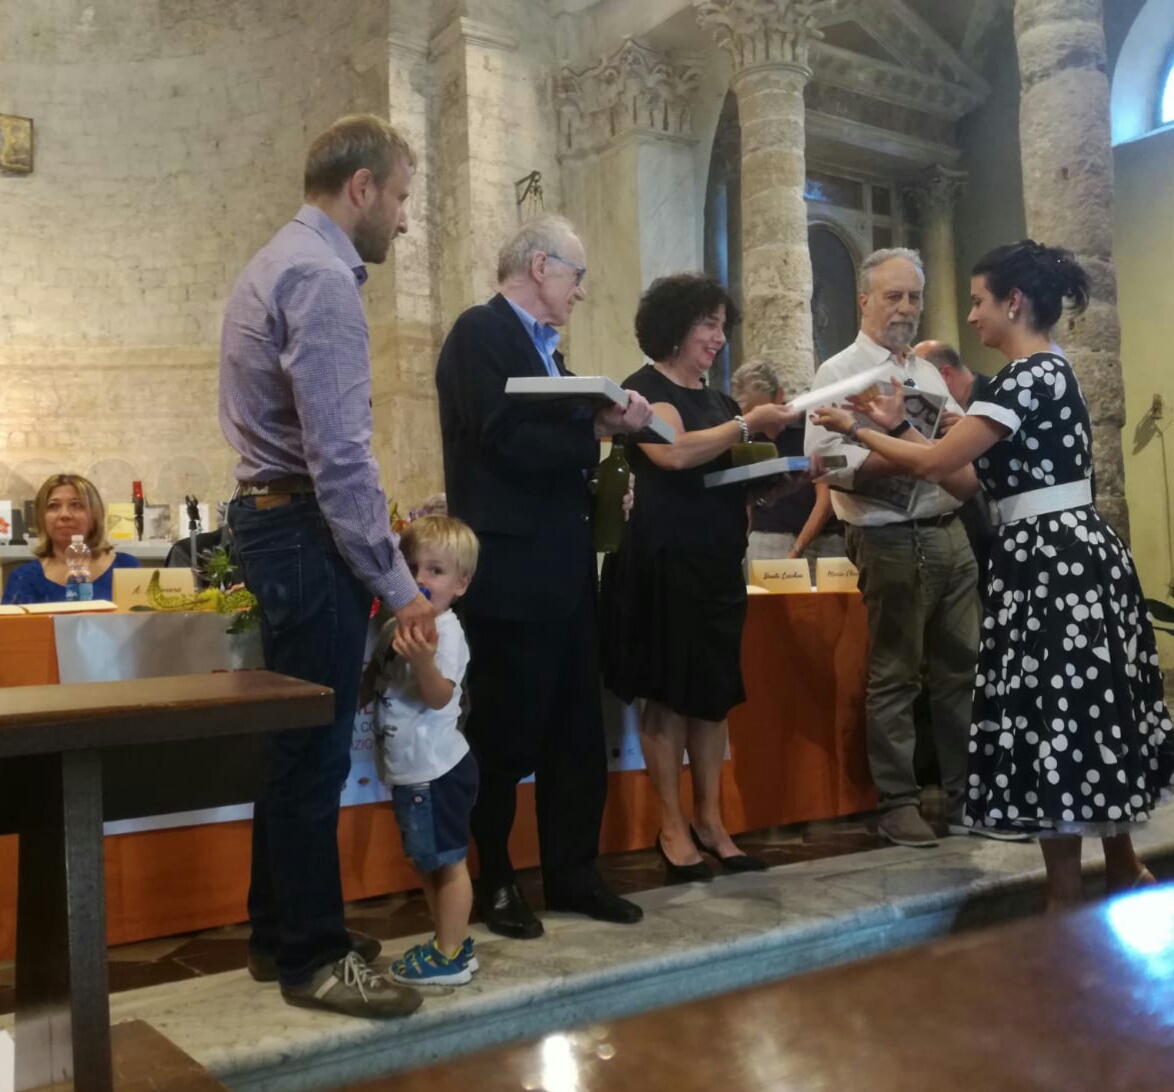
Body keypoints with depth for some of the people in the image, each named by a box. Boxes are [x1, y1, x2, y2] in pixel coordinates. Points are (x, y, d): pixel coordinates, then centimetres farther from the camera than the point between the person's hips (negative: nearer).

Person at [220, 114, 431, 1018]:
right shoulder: (321, 277, -16)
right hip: (307, 532, -11)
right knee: (315, 746, -1)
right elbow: (339, 452, -23)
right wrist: (394, 579, -19)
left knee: (296, 739, 17)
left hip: (278, 518, 11)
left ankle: (281, 933, 30)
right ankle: (313, 958, 12)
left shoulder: (283, 261, 18)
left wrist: (375, 545, 18)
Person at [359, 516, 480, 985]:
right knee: (427, 861, 19)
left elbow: (439, 697, -29)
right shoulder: (397, 626, 8)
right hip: (412, 769, 10)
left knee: (447, 861, 1)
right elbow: (373, 682, 20)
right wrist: (360, 691, 0)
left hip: (437, 769, -10)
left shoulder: (445, 631, -18)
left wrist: (423, 661, -46)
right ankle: (452, 942, 32)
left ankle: (450, 958, 12)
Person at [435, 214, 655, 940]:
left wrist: (608, 424, -3)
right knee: (507, 736, 3)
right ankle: (492, 882, 20)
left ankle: (573, 871, 25)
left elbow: (551, 441, 13)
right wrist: (600, 429, -15)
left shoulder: (544, 345, 18)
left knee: (578, 731, 12)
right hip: (511, 572, -9)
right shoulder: (482, 332, -9)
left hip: (564, 568, 9)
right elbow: (504, 440, -21)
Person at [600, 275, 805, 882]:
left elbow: (734, 472, 20)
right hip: (664, 560, -7)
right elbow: (673, 452, -23)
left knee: (714, 691, 8)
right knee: (668, 693, -2)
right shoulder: (645, 388, -6)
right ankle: (672, 828, 7)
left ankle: (710, 821, 17)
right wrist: (748, 423, -16)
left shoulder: (714, 397, 17)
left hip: (717, 560, 7)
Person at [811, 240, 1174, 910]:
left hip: (1050, 564, -10)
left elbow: (936, 462, -16)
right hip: (1071, 556, 10)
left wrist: (858, 430, -2)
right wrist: (896, 428, 13)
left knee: (1052, 718, -3)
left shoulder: (1029, 376, -14)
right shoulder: (1046, 372, 16)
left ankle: (1068, 896, 7)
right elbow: (977, 478, 13)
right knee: (1087, 715, 16)